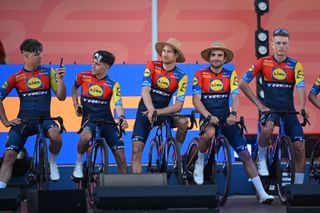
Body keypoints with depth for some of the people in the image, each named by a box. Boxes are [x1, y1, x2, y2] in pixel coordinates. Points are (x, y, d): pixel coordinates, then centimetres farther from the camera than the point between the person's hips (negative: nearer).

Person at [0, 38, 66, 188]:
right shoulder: (16, 77, 3)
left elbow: (61, 97, 0)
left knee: (55, 135, -33)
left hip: (44, 119, -1)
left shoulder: (48, 72, 4)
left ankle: (53, 162, -2)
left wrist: (60, 79, -16)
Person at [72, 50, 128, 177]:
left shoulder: (113, 85, -4)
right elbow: (74, 88, 20)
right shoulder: (83, 76, -2)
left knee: (120, 157, -4)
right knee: (85, 137, -37)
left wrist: (122, 118, -35)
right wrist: (76, 105, 7)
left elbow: (118, 104, -15)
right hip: (89, 119, -1)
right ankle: (78, 164, -12)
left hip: (107, 121, 1)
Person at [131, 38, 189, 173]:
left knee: (183, 122, -28)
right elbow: (145, 91, -20)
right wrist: (151, 111, -37)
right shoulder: (152, 66, -9)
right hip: (145, 111, 0)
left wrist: (157, 112, -28)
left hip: (164, 112, 1)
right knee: (136, 150, -11)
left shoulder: (181, 77, -8)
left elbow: (178, 106, -15)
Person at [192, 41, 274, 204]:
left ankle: (262, 193, -7)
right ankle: (199, 163, -10)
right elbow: (196, 100, -8)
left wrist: (233, 114, -27)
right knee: (209, 133, -39)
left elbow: (235, 97, -7)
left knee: (245, 155, -8)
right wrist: (208, 116, -25)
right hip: (208, 118, -2)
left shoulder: (230, 75, 4)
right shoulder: (200, 75, -2)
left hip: (226, 118, 2)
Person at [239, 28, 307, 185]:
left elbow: (301, 87, -15)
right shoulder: (263, 62, -3)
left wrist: (302, 108, -33)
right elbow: (242, 84, -5)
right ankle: (261, 160, -9)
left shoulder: (295, 65, -1)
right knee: (267, 129, -36)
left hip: (289, 111, 2)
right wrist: (260, 105, -9)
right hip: (269, 109, -2)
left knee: (299, 148, -7)